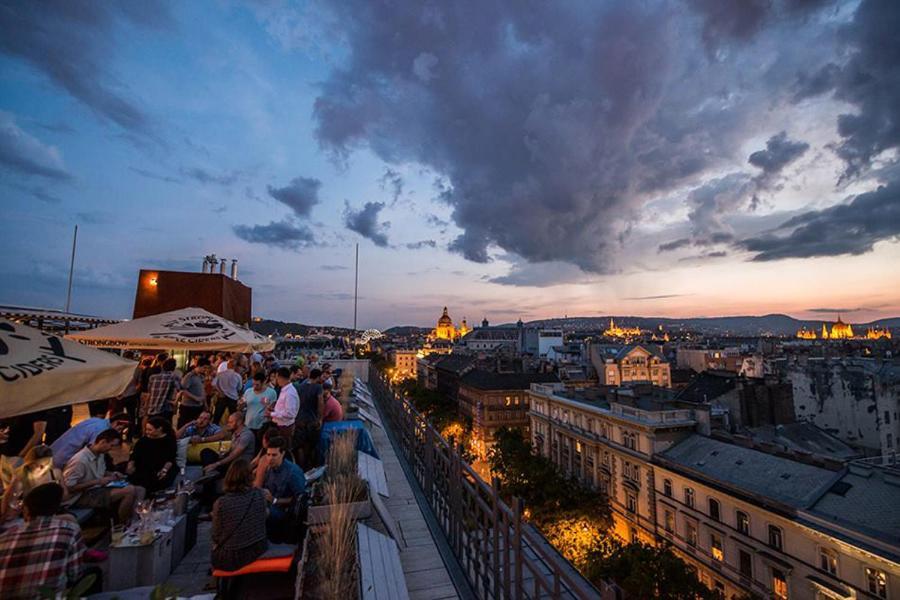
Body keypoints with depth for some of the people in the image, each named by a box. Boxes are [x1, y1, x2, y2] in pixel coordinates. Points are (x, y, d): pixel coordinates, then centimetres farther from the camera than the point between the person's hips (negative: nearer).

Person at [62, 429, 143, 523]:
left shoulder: (100, 454, 4)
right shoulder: (80, 460, -23)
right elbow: (69, 487, -21)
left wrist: (112, 475, 1)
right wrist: (97, 481, -20)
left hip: (98, 489, 9)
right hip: (83, 496, -8)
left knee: (139, 491, -7)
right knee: (129, 491, -28)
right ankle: (122, 525, -9)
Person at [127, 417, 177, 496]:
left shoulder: (169, 440, 4)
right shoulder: (143, 440, 17)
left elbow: (170, 459, -6)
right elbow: (134, 456, 8)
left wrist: (164, 470, -23)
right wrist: (131, 466, -13)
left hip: (161, 469, -4)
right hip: (144, 469, 4)